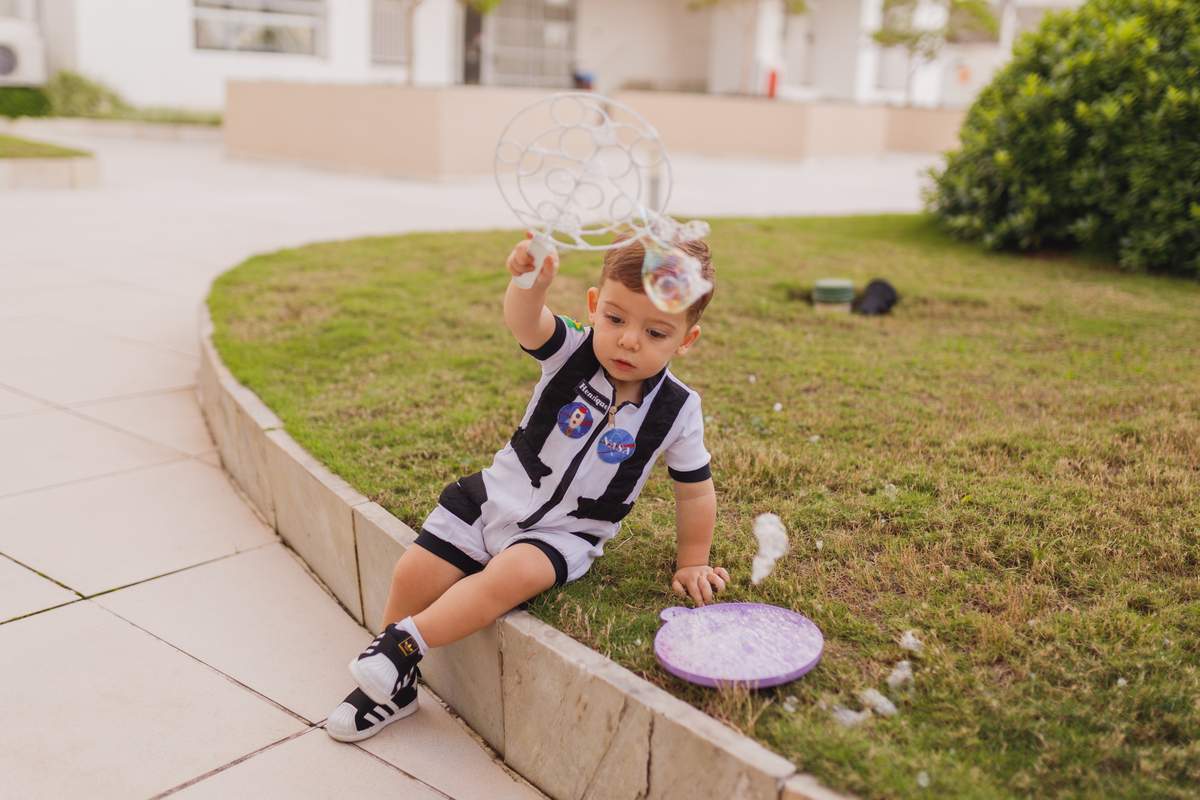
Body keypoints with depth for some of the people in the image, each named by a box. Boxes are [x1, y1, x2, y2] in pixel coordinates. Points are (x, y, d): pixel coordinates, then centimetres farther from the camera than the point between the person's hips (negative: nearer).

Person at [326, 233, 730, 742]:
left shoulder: (677, 411, -12)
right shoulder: (573, 351, -12)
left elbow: (696, 494, 1)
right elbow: (524, 321, -35)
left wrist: (691, 565, 6)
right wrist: (532, 280, -58)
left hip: (564, 533, -2)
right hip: (500, 497, 2)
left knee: (512, 576, -32)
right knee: (413, 575, -3)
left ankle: (406, 643, -13)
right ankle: (393, 687, 19)